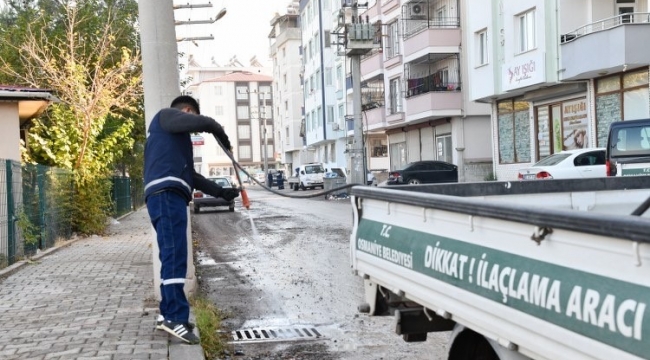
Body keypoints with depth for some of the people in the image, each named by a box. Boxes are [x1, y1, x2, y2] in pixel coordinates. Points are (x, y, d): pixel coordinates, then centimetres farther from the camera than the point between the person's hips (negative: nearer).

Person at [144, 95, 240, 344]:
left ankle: (167, 315, 12)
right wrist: (223, 137, 12)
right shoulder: (166, 116, 9)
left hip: (171, 197, 10)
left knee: (172, 258, 9)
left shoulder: (176, 138, 35)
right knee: (175, 256, -14)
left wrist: (221, 192, 32)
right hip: (166, 195, -10)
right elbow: (204, 123, -7)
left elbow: (191, 175, 34)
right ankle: (175, 318, -17)